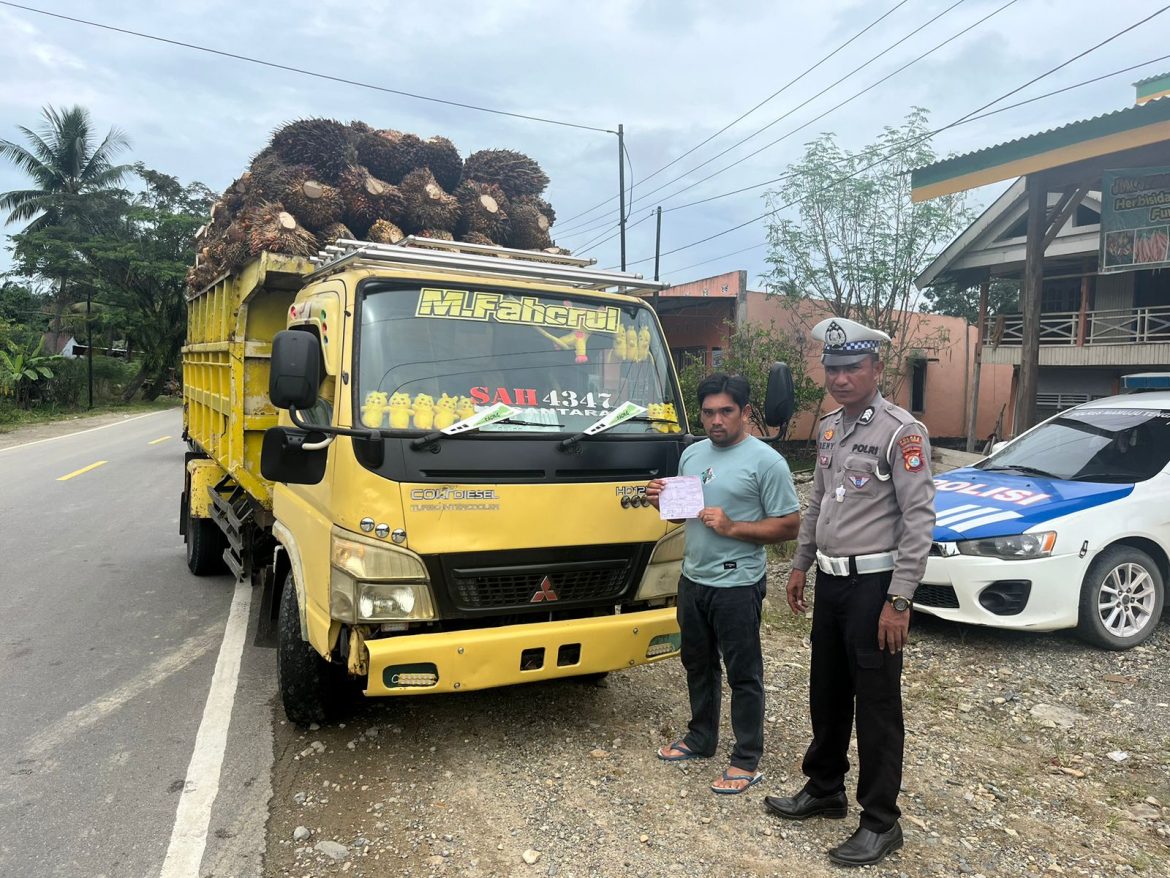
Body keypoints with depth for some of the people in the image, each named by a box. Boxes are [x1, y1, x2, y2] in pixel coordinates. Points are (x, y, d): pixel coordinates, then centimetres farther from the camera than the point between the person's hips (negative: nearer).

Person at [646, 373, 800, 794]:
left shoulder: (766, 461, -12)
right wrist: (662, 501, -3)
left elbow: (790, 525, -14)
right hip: (693, 579, 7)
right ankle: (701, 738, 38)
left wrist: (732, 527, -22)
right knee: (698, 665, 20)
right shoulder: (691, 454, 10)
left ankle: (747, 760, 18)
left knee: (743, 674, 5)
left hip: (737, 586, -7)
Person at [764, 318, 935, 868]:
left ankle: (880, 823, 18)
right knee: (826, 693, 18)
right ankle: (824, 790, 36)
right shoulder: (829, 429, 10)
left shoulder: (901, 433, -14)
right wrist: (801, 565, 18)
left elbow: (919, 521, -17)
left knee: (876, 705, 3)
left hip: (874, 585, -7)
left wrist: (898, 601, -19)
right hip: (831, 581, 7)